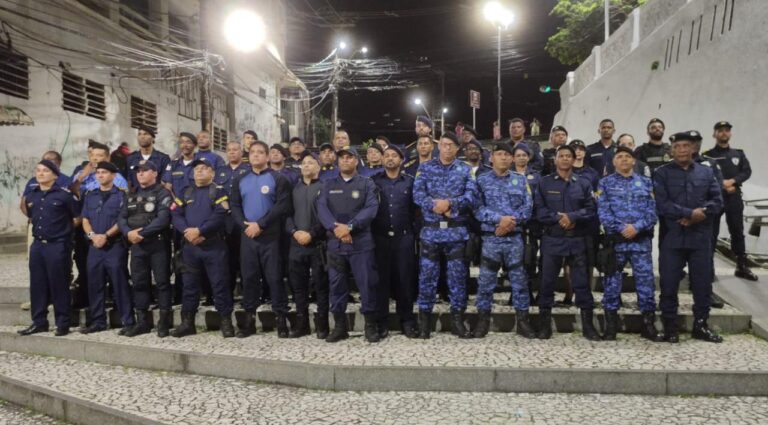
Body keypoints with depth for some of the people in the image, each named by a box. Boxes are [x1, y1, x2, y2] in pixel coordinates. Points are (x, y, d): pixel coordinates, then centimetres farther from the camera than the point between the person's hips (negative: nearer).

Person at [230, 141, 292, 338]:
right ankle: (249, 318, 16)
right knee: (249, 276, 7)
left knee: (274, 277, -3)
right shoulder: (241, 181, 15)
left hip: (270, 236, -4)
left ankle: (281, 318, 4)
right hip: (247, 236, 4)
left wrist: (260, 224, -16)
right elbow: (234, 206, 9)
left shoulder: (278, 179, 0)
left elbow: (282, 206, -11)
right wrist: (245, 225, -9)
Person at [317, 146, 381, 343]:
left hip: (361, 242, -3)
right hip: (335, 243, 3)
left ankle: (371, 325, 9)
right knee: (336, 284, 7)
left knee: (367, 283, -2)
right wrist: (335, 227, -18)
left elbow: (371, 209, -9)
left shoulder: (367, 184, 5)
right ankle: (339, 326, 18)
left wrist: (350, 226, -20)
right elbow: (321, 209, -1)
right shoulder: (328, 185, 13)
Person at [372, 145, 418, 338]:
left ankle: (407, 320, 14)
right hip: (380, 237, 0)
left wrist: (415, 233, 0)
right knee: (381, 279, 3)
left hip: (404, 237, 0)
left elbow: (415, 208, 6)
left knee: (405, 278, 3)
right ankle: (382, 321, 12)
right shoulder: (374, 181, 6)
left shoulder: (410, 181, 7)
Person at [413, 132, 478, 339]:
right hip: (431, 230, 0)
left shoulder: (465, 170, 8)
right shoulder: (425, 168, 8)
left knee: (457, 275, 6)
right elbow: (418, 194, -5)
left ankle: (457, 319, 16)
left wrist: (450, 203, -19)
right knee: (427, 275, 2)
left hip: (457, 231, 1)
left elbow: (471, 195, -6)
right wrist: (436, 207, -19)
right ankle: (424, 320, 13)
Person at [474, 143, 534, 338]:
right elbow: (478, 208, -7)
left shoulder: (521, 179, 10)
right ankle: (483, 320, 14)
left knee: (519, 279, 6)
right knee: (486, 280, 3)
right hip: (491, 238, -1)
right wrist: (500, 219, -18)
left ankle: (523, 321, 16)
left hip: (515, 238, 2)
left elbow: (528, 207, 1)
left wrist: (511, 221, -14)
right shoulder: (482, 180, 3)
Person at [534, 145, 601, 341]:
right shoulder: (544, 183, 5)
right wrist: (558, 218, -17)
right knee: (547, 280, 3)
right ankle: (545, 324, 13)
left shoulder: (583, 184, 8)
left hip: (577, 239, 1)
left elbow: (591, 210, -1)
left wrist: (572, 217, -16)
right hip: (552, 239, 0)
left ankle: (588, 324, 13)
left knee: (581, 281, 4)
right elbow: (539, 210, -4)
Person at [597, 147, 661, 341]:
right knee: (612, 281, 3)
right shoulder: (605, 183, 7)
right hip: (615, 239, -1)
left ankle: (648, 323, 12)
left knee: (646, 280, 1)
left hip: (641, 240, 1)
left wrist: (637, 227, -15)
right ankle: (611, 324, 13)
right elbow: (603, 211, -4)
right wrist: (621, 228, -16)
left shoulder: (646, 183, 11)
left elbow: (652, 211, 1)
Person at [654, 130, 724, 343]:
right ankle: (670, 327, 11)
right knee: (668, 284, 1)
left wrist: (697, 217, -14)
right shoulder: (662, 173, 1)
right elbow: (662, 204, -11)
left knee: (702, 283, 8)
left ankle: (700, 325, 22)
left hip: (700, 237, 3)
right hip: (672, 237, -3)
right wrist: (691, 213, -17)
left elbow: (717, 201, 2)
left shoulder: (706, 172, 11)